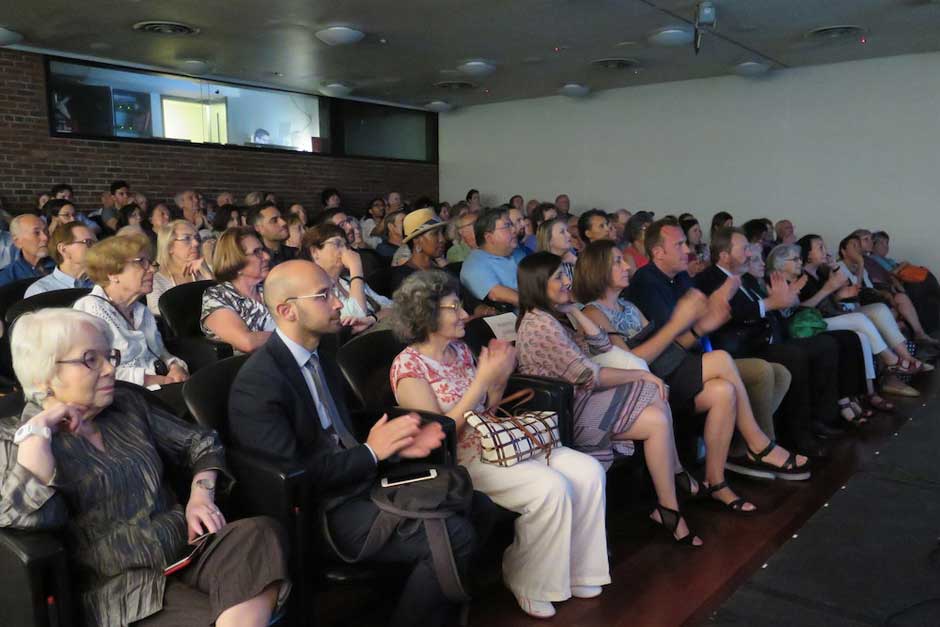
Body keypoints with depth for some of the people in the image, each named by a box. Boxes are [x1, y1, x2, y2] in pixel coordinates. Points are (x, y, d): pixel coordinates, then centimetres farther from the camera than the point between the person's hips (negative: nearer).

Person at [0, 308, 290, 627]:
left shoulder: (128, 404, 13)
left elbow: (200, 441, 18)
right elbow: (29, 516, -20)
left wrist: (201, 495, 1)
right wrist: (38, 428, -16)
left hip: (188, 549, 5)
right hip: (120, 585, -5)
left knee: (260, 534, -26)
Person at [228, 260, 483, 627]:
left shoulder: (320, 359, 12)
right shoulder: (258, 383, -16)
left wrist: (396, 445, -3)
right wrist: (371, 451, -14)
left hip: (361, 482, 9)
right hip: (321, 511, -9)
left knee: (475, 506, 0)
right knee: (455, 537, -22)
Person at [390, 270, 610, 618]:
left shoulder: (460, 349, 8)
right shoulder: (408, 366, -14)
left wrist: (499, 377, -6)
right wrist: (482, 378, -21)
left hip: (495, 441, 8)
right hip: (457, 459, -8)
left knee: (589, 471, -6)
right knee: (551, 488, -26)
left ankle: (573, 569, 9)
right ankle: (524, 579, -2)